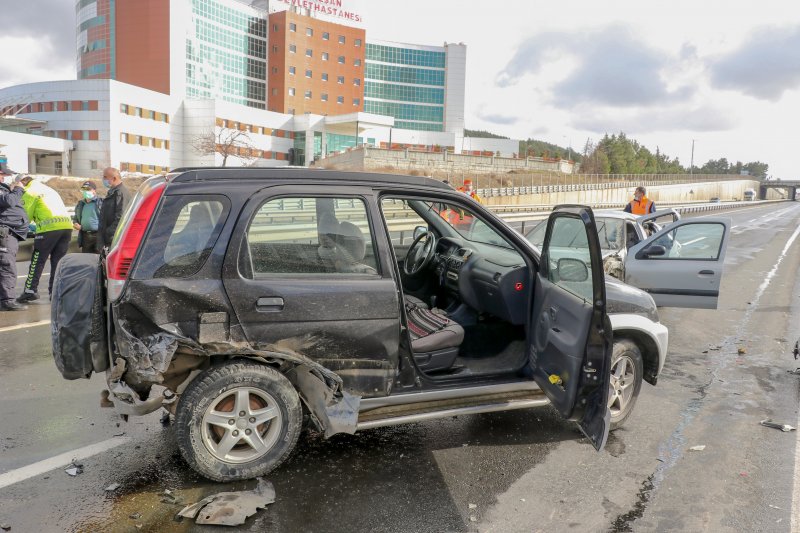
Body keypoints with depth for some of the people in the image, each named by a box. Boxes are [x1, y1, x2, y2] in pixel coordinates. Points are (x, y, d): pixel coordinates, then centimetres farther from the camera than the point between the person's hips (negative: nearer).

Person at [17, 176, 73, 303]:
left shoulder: (30, 192, 5)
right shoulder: (49, 190, 31)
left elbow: (26, 216, 1)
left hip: (49, 227, -6)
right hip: (67, 225, 7)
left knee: (37, 261, 2)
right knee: (58, 261, 9)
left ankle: (30, 290, 1)